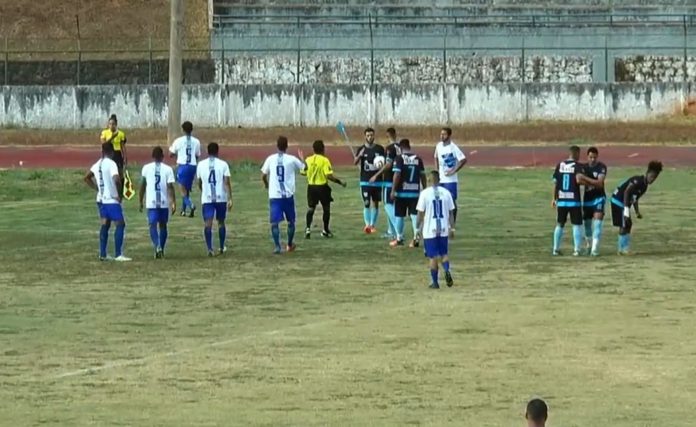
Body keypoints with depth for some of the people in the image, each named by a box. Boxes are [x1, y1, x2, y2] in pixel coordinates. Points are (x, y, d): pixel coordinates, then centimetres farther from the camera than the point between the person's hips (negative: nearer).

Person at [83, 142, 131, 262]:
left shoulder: (97, 165, 9)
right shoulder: (111, 164, -14)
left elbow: (87, 178, 20)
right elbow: (116, 179, -29)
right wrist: (119, 194, -17)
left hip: (101, 199, 8)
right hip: (111, 200, -8)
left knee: (105, 225, 14)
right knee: (120, 224, -3)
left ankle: (102, 254, 13)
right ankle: (118, 255, -7)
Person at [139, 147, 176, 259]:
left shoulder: (146, 168, 1)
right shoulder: (168, 169, -3)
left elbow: (142, 185, 5)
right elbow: (170, 187, -9)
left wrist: (141, 201, 15)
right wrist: (173, 202, -7)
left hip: (151, 202, -1)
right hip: (164, 202, 1)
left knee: (153, 225, -3)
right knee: (163, 225, 15)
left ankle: (157, 246, -26)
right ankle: (161, 250, 20)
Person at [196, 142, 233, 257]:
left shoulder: (201, 164, 3)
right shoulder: (223, 164, -3)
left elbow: (199, 183, 12)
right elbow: (227, 182, -9)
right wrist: (230, 199, -8)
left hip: (207, 199, 0)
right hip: (221, 198, 0)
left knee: (208, 224, -6)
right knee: (221, 222, 17)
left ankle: (209, 248, -21)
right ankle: (222, 248, 27)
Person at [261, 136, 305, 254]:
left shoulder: (270, 159, 0)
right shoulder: (292, 159, -2)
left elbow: (263, 175, 6)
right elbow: (305, 168, 13)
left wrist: (266, 184, 27)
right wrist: (302, 159, 34)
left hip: (274, 195, 0)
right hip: (288, 195, 0)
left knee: (274, 222, -1)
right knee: (291, 221, 18)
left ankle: (277, 246, -15)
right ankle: (290, 244, 28)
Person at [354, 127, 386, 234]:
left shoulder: (380, 149, 3)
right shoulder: (361, 149, 0)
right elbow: (355, 162, -12)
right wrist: (359, 156, -33)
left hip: (377, 180, 2)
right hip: (365, 181, -2)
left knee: (375, 203, 6)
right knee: (366, 203, -9)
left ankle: (373, 225, 15)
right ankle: (367, 224, -13)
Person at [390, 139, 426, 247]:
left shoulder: (399, 158, -8)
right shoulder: (418, 159, 5)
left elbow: (397, 175, -14)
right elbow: (422, 176, 8)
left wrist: (393, 191, -12)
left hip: (402, 192, -3)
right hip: (415, 192, 3)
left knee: (399, 215, 9)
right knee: (414, 215, 5)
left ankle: (399, 239, 17)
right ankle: (416, 238, -5)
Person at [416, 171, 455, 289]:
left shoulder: (425, 193, -8)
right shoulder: (446, 193, -1)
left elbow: (420, 212, -6)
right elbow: (451, 212, 3)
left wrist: (419, 227, 5)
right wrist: (451, 227, 12)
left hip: (430, 230, -2)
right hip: (443, 229, 2)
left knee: (433, 257, 6)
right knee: (444, 253, 16)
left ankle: (434, 282, 10)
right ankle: (447, 271, -11)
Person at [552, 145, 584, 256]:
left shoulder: (560, 165, 6)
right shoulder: (577, 166, -8)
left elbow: (555, 182, 9)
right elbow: (579, 180, -24)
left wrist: (554, 198, 18)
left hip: (561, 200, 4)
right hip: (574, 201, -4)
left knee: (559, 225, 15)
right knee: (577, 225, 4)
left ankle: (556, 249, 14)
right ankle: (577, 250, -3)